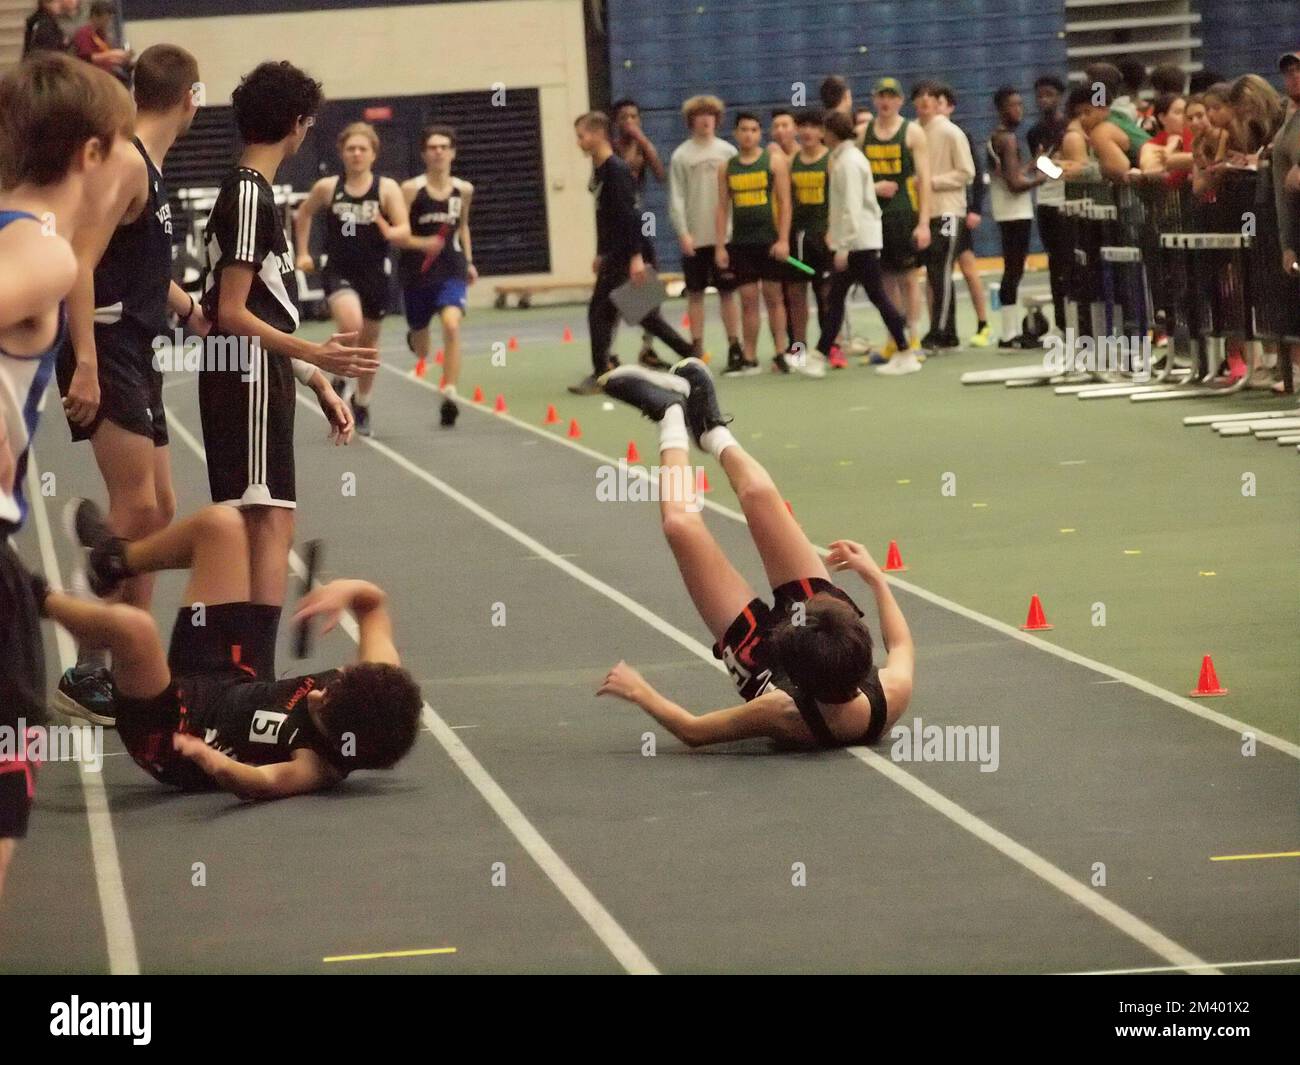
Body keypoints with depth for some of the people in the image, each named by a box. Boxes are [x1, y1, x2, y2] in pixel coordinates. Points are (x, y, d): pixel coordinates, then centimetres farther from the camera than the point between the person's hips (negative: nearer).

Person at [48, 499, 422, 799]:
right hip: (238, 682, 8)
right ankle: (112, 559, 34)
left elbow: (266, 782, -59)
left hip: (171, 737, -8)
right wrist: (347, 591, -26)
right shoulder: (380, 687, -20)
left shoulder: (319, 765, -39)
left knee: (131, 626, -37)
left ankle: (43, 601, 2)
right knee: (221, 522, 5)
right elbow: (373, 603, -5)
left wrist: (219, 765, -78)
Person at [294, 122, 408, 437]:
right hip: (338, 270, -1)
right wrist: (303, 252, 14)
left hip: (374, 272, 1)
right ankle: (339, 375, -2)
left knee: (369, 342, 15)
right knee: (351, 323, -30)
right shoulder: (327, 188, -1)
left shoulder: (387, 188, -4)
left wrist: (388, 231, -34)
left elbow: (404, 230, -12)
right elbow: (303, 214, 18)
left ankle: (362, 405, 36)